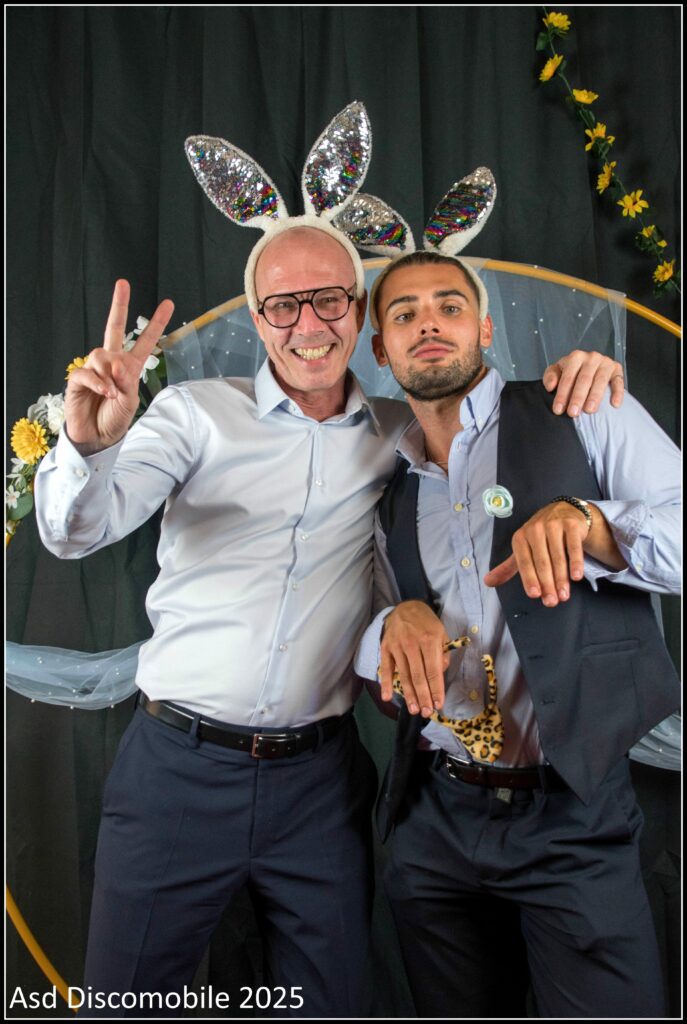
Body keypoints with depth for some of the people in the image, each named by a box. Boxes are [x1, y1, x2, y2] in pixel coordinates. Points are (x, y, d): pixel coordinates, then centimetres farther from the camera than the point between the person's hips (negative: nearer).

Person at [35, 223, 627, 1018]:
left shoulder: (402, 433, 6)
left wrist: (578, 371, -6)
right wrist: (90, 440, -31)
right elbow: (76, 531, -9)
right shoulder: (197, 412, -1)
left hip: (322, 779, 2)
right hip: (178, 765, -1)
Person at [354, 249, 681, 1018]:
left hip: (572, 817, -3)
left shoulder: (582, 416, -1)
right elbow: (370, 659, 12)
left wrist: (587, 521, -28)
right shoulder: (390, 493, 11)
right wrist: (397, 622, -11)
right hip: (435, 820, 4)